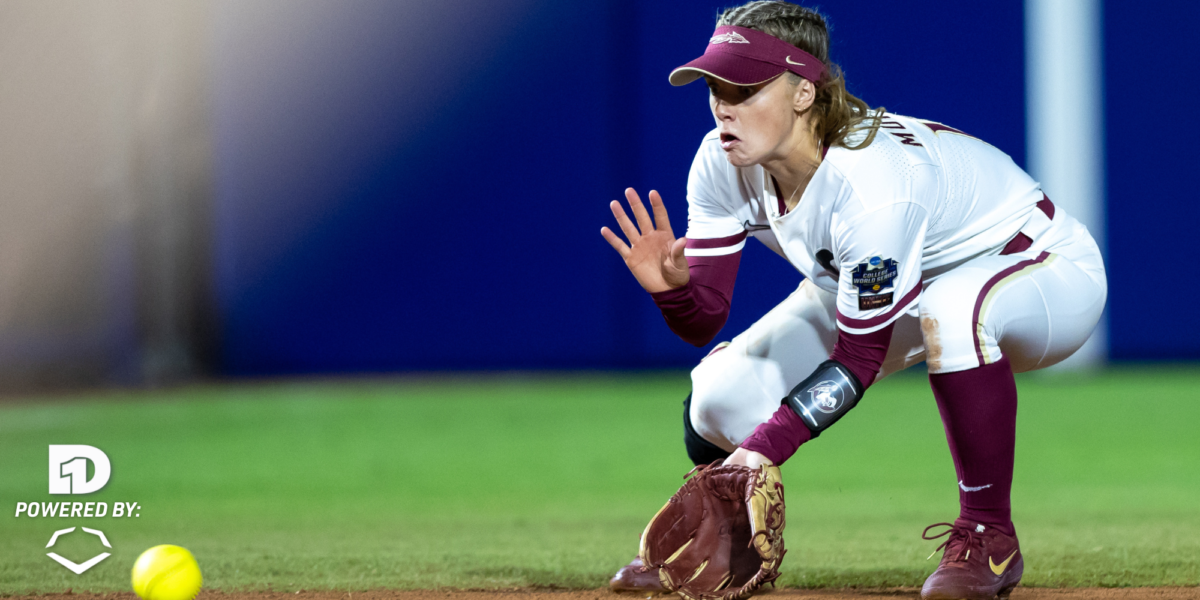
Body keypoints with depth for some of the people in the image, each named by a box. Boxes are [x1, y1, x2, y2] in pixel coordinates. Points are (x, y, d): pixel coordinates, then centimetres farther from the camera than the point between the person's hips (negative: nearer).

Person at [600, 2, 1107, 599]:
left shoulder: (875, 184, -38)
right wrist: (672, 287, -36)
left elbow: (860, 360, -31)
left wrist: (765, 447, -39)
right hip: (876, 283, 7)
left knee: (952, 308, -43)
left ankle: (988, 537, -23)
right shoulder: (722, 164, -18)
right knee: (723, 397, -12)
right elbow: (704, 322, -14)